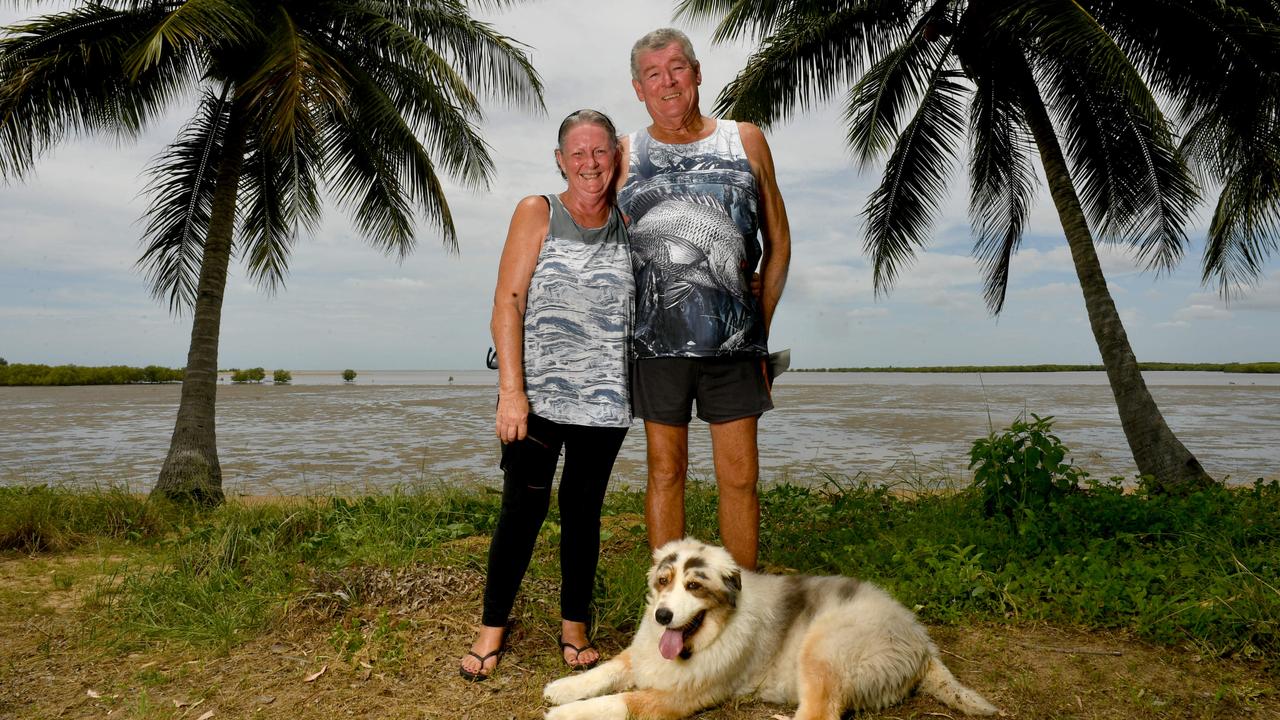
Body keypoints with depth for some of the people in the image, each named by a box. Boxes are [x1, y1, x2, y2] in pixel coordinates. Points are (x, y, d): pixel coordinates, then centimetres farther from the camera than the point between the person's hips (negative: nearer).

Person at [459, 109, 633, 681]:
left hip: (604, 399, 2)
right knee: (523, 507, 0)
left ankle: (574, 624, 23)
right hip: (536, 394, -2)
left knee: (583, 509, 10)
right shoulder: (537, 213, 1)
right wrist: (511, 392, -14)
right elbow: (507, 304, -5)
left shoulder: (628, 225, 9)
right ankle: (491, 627, 16)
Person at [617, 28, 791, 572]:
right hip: (656, 339, 0)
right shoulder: (625, 155, 7)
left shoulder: (745, 140, 8)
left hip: (733, 340, 1)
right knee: (665, 472, 7)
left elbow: (778, 240, 12)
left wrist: (761, 326, 8)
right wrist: (621, 332, 4)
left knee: (740, 475, 4)